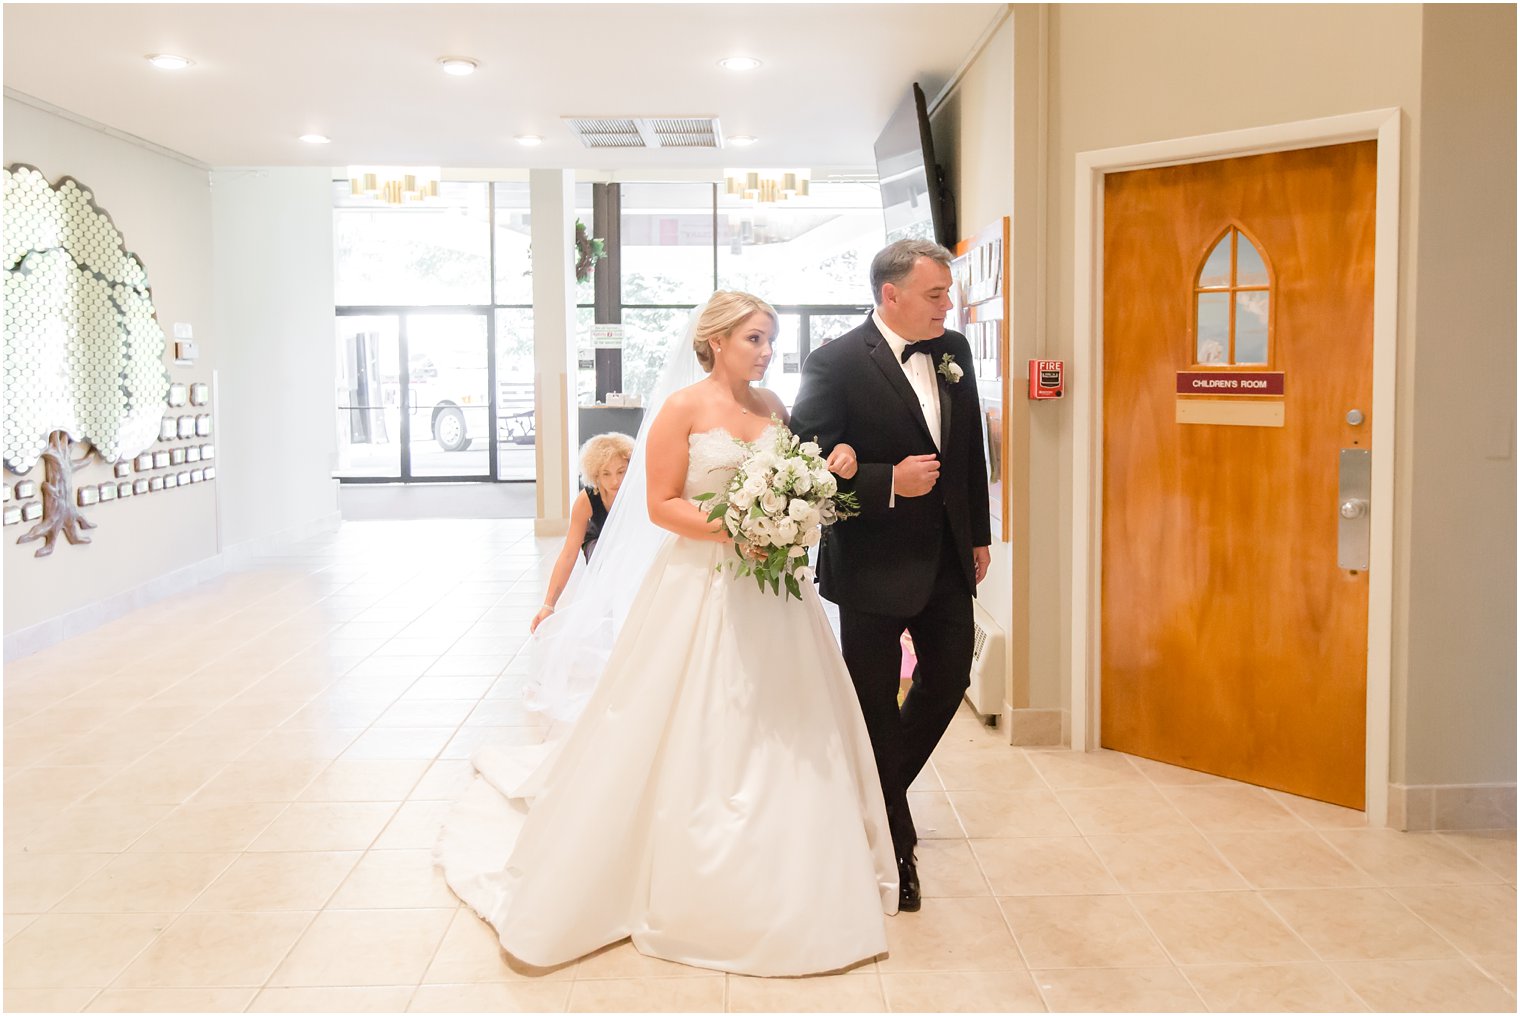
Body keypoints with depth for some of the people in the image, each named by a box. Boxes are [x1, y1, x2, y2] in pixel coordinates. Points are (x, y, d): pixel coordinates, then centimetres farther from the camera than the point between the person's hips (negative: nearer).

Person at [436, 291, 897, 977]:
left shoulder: (773, 407, 10)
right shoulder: (683, 410, -7)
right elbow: (661, 505, -10)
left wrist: (835, 464, -4)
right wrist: (732, 531, -22)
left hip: (771, 591, 6)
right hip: (701, 590, -6)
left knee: (784, 731, 10)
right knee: (691, 734, 2)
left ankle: (774, 880, 26)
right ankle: (685, 882, 20)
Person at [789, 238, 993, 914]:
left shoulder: (953, 350, 5)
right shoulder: (835, 364, -15)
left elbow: (971, 446, 13)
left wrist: (979, 532, 15)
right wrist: (889, 482, -25)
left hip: (947, 557, 6)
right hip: (874, 562, -6)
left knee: (948, 682, 15)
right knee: (876, 706, 7)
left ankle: (878, 791, 39)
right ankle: (893, 846, 25)